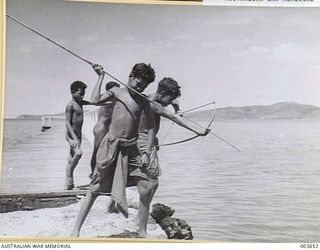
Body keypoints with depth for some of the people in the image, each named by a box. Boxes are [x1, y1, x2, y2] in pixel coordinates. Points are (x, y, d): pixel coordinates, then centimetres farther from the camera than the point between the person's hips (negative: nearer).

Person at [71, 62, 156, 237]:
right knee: (96, 188, -1)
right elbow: (95, 101, -10)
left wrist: (147, 153, -2)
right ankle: (76, 229, 7)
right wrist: (100, 77, -4)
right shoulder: (116, 92, 6)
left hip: (130, 149, 2)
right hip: (110, 145, -2)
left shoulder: (143, 101, 9)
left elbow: (151, 128, 7)